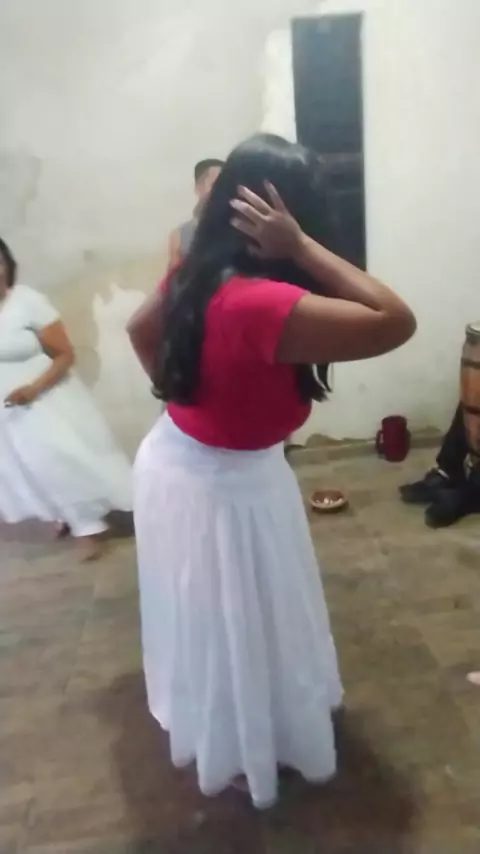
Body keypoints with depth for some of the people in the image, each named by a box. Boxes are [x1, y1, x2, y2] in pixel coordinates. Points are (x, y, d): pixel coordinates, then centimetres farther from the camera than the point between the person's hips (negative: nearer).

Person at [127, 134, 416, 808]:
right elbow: (396, 322, -31)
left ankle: (202, 725, 61)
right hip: (225, 489, -9)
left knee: (200, 617, 31)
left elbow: (141, 328, 12)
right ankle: (238, 752, 46)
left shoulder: (196, 276, -6)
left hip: (171, 462, 9)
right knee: (237, 627, 18)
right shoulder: (265, 307, -34)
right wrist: (301, 247, -30)